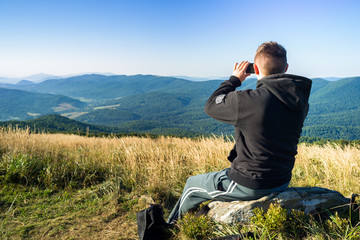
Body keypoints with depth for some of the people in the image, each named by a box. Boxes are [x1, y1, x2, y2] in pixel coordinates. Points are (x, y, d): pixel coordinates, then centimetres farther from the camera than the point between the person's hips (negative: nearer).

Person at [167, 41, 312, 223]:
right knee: (227, 173, 36)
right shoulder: (300, 100, -6)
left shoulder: (248, 100, -28)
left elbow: (210, 106, -10)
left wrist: (234, 79, 0)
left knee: (192, 185, 17)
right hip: (282, 181, 8)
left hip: (251, 186, -7)